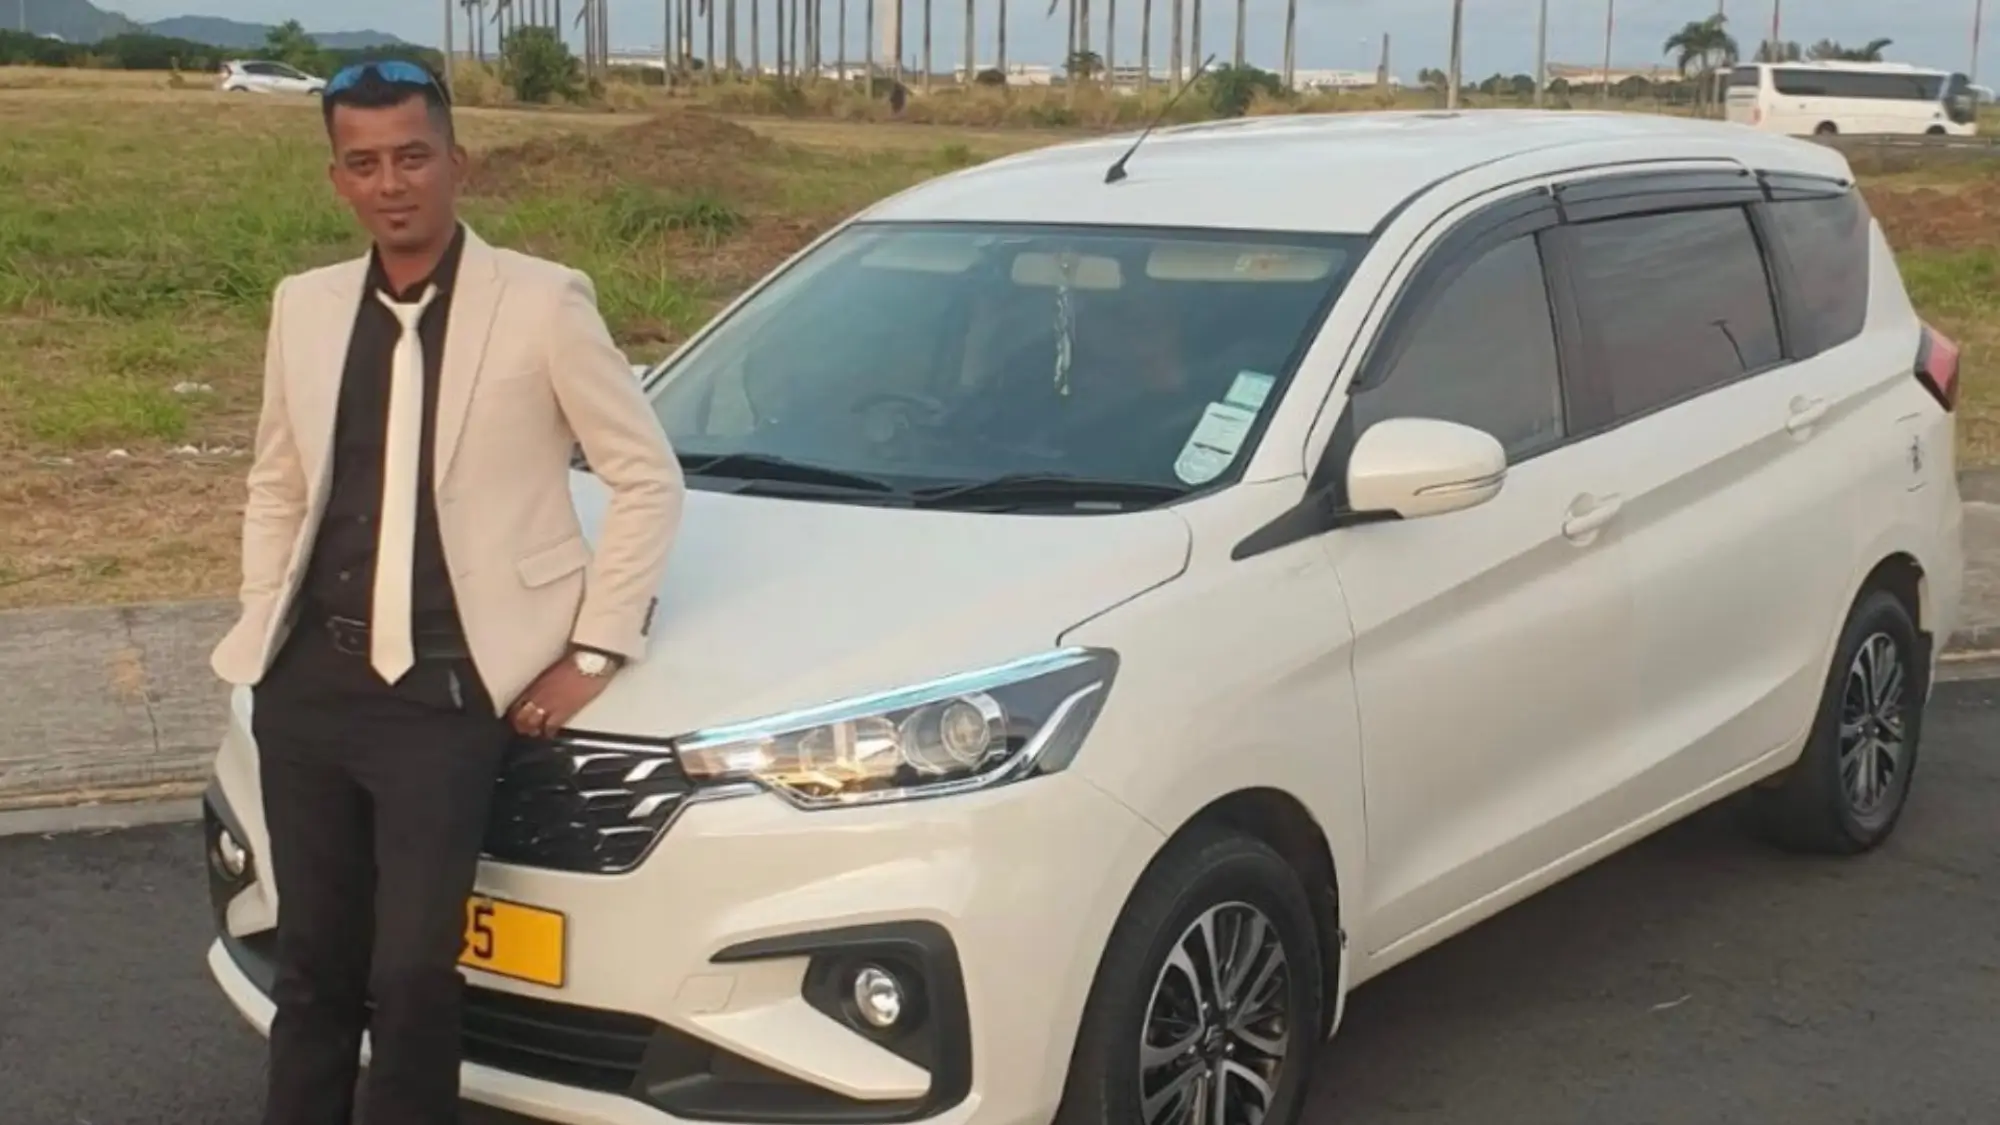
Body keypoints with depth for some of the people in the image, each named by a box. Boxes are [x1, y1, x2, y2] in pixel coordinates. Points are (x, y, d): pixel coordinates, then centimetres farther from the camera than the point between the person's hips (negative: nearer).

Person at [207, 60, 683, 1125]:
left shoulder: (541, 302, -6)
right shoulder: (305, 306, 9)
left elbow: (647, 476, -3)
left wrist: (593, 651, -6)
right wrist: (263, 627, 9)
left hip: (446, 696, -5)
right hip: (307, 688, 5)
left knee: (412, 975, -5)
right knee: (312, 965, 13)